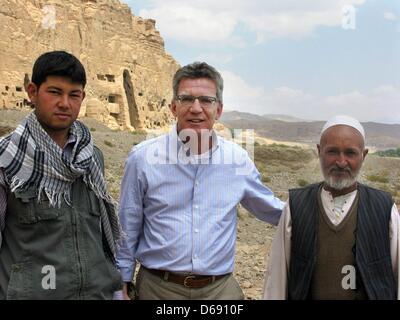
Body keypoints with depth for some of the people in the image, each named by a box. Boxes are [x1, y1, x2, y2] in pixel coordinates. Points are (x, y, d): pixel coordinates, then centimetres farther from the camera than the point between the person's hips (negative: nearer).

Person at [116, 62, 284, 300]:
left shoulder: (238, 159, -2)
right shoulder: (143, 157, -8)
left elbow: (270, 208, 14)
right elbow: (127, 231, 1)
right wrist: (122, 284, 5)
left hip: (221, 287, 2)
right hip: (159, 287, -1)